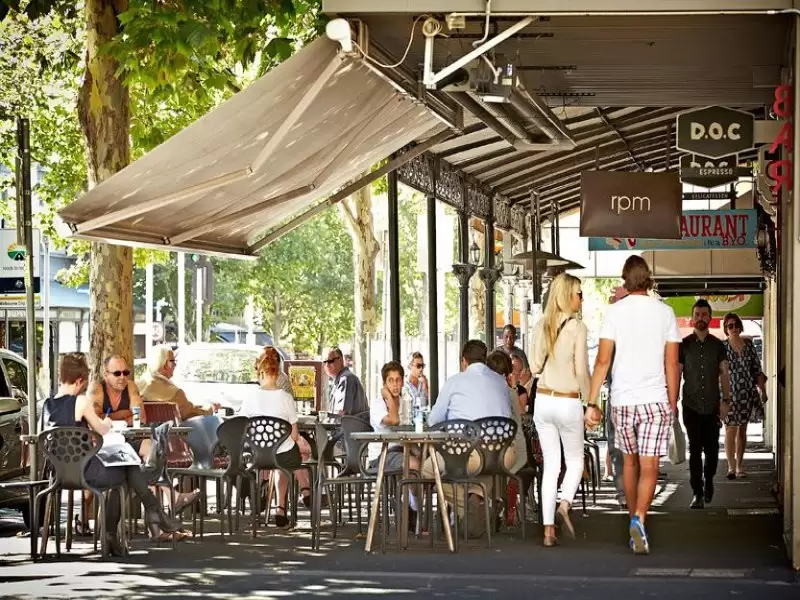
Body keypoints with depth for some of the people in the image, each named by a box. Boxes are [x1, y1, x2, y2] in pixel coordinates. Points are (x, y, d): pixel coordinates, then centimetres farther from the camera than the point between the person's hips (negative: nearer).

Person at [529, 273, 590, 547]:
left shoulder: (541, 326, 3)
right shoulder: (578, 327, -11)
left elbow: (535, 366, 5)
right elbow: (582, 371, -11)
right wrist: (590, 403, -2)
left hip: (543, 400, 4)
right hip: (569, 403, -4)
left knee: (550, 465, 8)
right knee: (575, 460, 13)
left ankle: (548, 530, 3)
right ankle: (564, 504, -15)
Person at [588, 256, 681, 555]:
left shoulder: (615, 311, -1)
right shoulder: (664, 312, 1)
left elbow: (603, 360, -5)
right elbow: (671, 364, 2)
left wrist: (592, 403, -1)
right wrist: (673, 404, 11)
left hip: (622, 399, 1)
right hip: (655, 399, -1)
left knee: (630, 461, 18)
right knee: (649, 466, -5)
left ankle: (634, 519, 27)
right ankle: (639, 519, -26)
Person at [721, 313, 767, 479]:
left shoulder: (749, 344, 6)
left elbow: (757, 369, 11)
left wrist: (762, 390, 8)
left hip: (747, 393, 3)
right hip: (730, 393, -3)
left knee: (742, 429, 9)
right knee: (731, 429, -10)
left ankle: (740, 464, 16)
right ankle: (731, 466, -11)